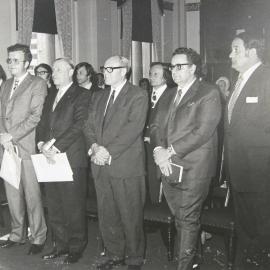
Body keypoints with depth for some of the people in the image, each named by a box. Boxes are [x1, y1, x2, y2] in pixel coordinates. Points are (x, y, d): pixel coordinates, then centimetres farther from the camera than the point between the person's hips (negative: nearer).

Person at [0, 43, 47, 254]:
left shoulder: (38, 84, -2)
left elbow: (36, 116, -11)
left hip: (27, 148, -6)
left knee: (32, 195, -2)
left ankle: (38, 238, 10)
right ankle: (18, 234, 24)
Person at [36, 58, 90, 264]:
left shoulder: (82, 95, -3)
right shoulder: (50, 97, 21)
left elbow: (79, 126, -13)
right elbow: (42, 124, 15)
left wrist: (56, 147, -18)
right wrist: (42, 144, -5)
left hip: (72, 159, -6)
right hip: (50, 159, 7)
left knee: (73, 207, 1)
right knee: (54, 207, 11)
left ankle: (76, 247, 15)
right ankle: (61, 244, 24)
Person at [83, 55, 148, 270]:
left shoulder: (138, 95, -4)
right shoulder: (99, 97, 18)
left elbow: (133, 128, -14)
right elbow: (89, 126, 14)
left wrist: (108, 151, -17)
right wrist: (95, 146, -6)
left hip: (126, 166, -6)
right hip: (101, 165, 6)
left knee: (130, 216, 1)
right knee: (106, 214, 12)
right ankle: (114, 252, 28)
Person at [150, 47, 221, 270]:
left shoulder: (209, 93, -6)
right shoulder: (169, 95, 17)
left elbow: (203, 132, -16)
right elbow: (156, 126, 12)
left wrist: (170, 151, -18)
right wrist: (158, 149, -9)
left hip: (193, 168, -6)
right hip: (168, 167, 6)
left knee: (188, 220, 0)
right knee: (180, 218, 13)